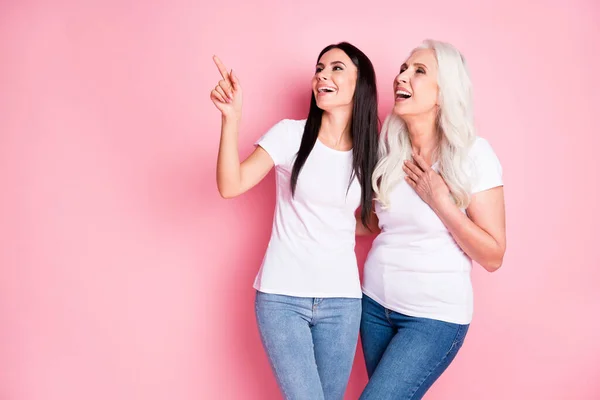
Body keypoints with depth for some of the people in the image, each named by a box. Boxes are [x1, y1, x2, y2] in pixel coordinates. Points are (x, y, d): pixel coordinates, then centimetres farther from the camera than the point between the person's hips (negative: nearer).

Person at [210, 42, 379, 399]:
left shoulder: (370, 154, 5)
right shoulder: (290, 134, -5)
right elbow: (231, 186, -17)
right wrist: (232, 119, -26)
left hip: (342, 299, 3)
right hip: (282, 295, -3)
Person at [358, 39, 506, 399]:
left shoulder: (473, 153, -14)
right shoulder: (388, 149, 1)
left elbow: (493, 257, -12)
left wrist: (439, 199, -21)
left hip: (435, 315, -5)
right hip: (375, 303, 5)